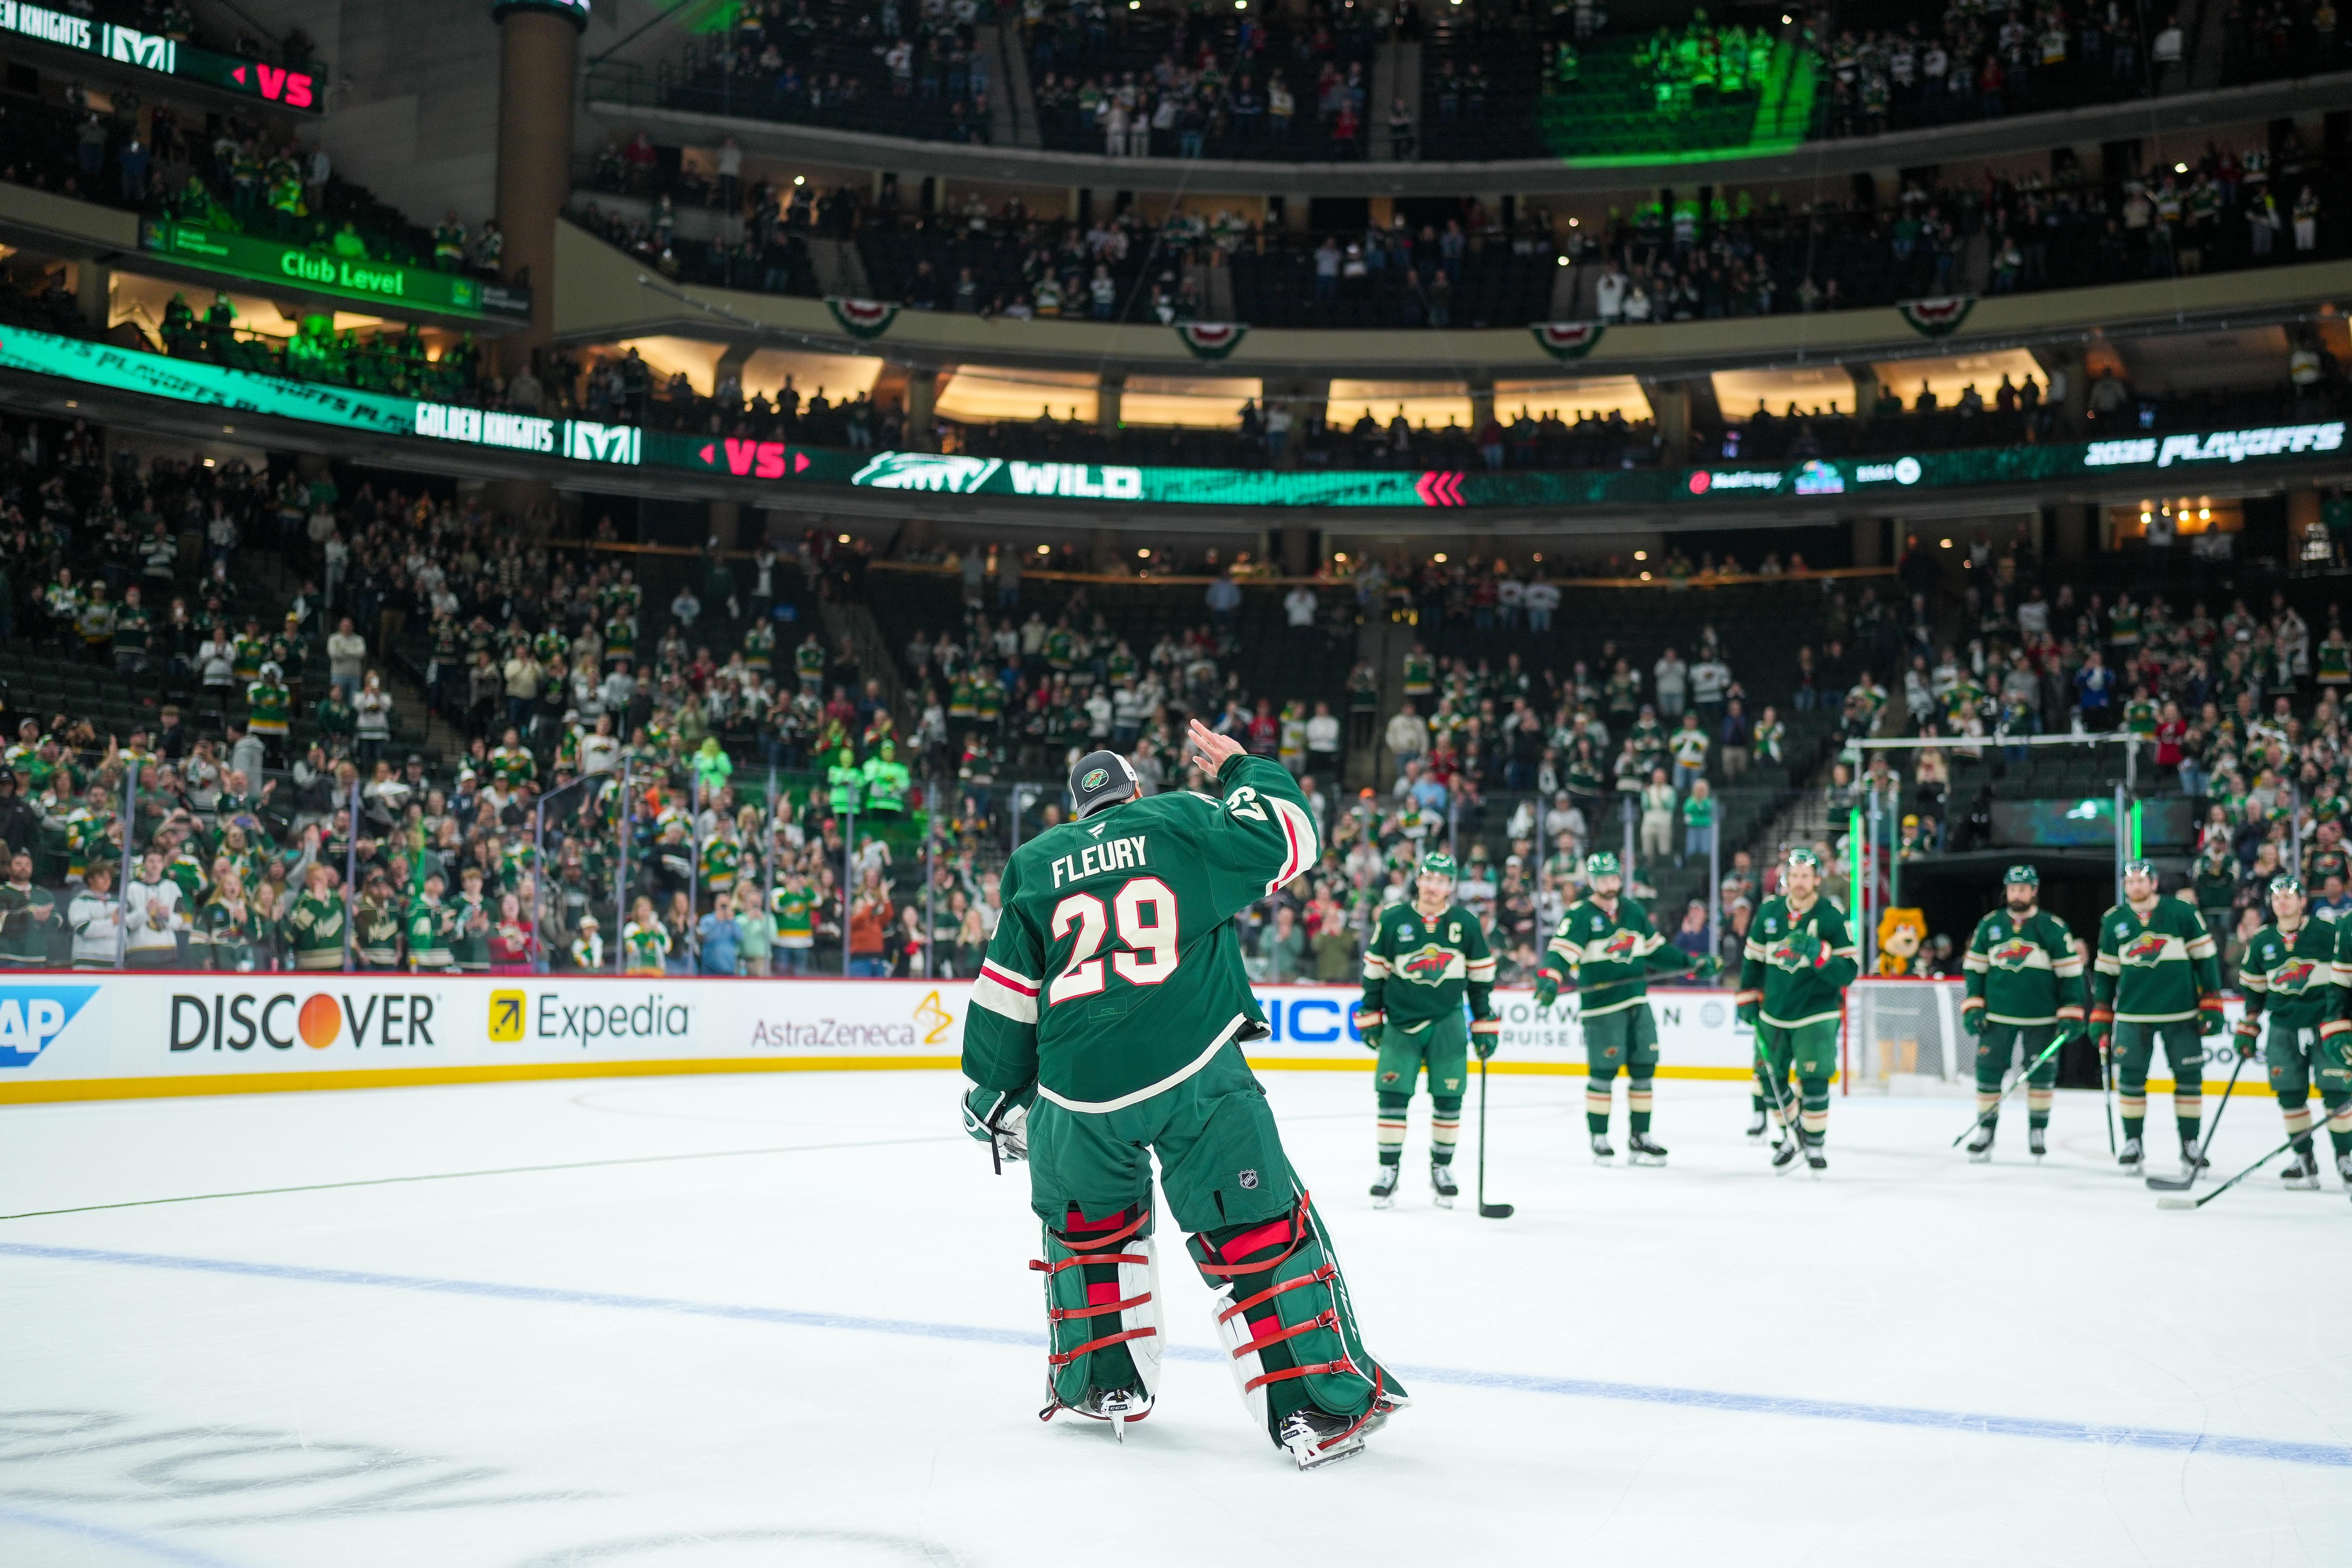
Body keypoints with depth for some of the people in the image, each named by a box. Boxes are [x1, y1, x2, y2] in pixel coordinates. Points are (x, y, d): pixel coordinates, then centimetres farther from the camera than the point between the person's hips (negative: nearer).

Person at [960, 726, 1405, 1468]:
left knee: (1087, 1219, 28)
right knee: (1263, 1230, 3)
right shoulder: (1184, 820, 9)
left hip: (1079, 1088, 3)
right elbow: (1289, 837, 11)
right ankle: (1322, 1402, 1)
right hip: (1194, 1073, -3)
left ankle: (1104, 1382, 32)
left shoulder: (1036, 864, 18)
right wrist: (1242, 770, 27)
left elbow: (1005, 995, 18)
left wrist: (993, 1094, 28)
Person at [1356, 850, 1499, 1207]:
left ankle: (1442, 1167, 16)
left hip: (1447, 1021, 1)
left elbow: (1481, 977, 6)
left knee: (1448, 1097, 2)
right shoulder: (1392, 920, -3)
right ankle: (1389, 1169, 3)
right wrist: (1370, 1017, 5)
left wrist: (1486, 1025, 6)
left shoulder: (1467, 924, 0)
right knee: (1393, 1094, -5)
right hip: (1400, 1020, -1)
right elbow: (1375, 971, 5)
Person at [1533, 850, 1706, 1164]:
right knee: (1603, 1073, -4)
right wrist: (1549, 980, -36)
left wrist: (1691, 963, 15)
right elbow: (1561, 951, -19)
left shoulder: (1634, 912, 12)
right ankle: (1599, 1139, 8)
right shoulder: (1580, 916, -7)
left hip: (1638, 1004, 6)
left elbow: (1655, 951, 21)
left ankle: (1639, 1139, 16)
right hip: (1601, 1007, -6)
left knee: (1643, 1070, 7)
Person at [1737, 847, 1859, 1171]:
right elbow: (1753, 958, 14)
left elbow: (1849, 970, -14)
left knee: (1813, 1080, -9)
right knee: (1771, 1079, 8)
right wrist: (1748, 997, 12)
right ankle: (1790, 1137, 27)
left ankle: (1814, 1143, 6)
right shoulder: (1769, 912, 2)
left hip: (1815, 1016, -4)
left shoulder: (1832, 918, -10)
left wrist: (1821, 956, -30)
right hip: (1774, 1013, 4)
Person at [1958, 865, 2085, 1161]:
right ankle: (1985, 1131, 8)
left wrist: (2070, 1014, -7)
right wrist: (1972, 1008, 1)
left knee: (2041, 1075, 5)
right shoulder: (1989, 925, 5)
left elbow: (2071, 973, -2)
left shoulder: (2053, 928, -3)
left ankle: (2038, 1132, 20)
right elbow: (1974, 969, 9)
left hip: (2041, 1019, -2)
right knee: (1989, 1072, -2)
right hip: (1997, 1017, 2)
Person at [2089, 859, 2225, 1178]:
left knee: (2189, 1078, 1)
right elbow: (2105, 972, 11)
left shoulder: (2182, 913, -2)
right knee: (2130, 1077, -1)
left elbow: (2206, 958, 1)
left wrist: (2211, 1005, -3)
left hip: (2181, 1014, -1)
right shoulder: (2113, 921, 6)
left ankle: (2190, 1145, 12)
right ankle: (2132, 1143, 11)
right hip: (2133, 1015, 2)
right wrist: (2100, 1018, 8)